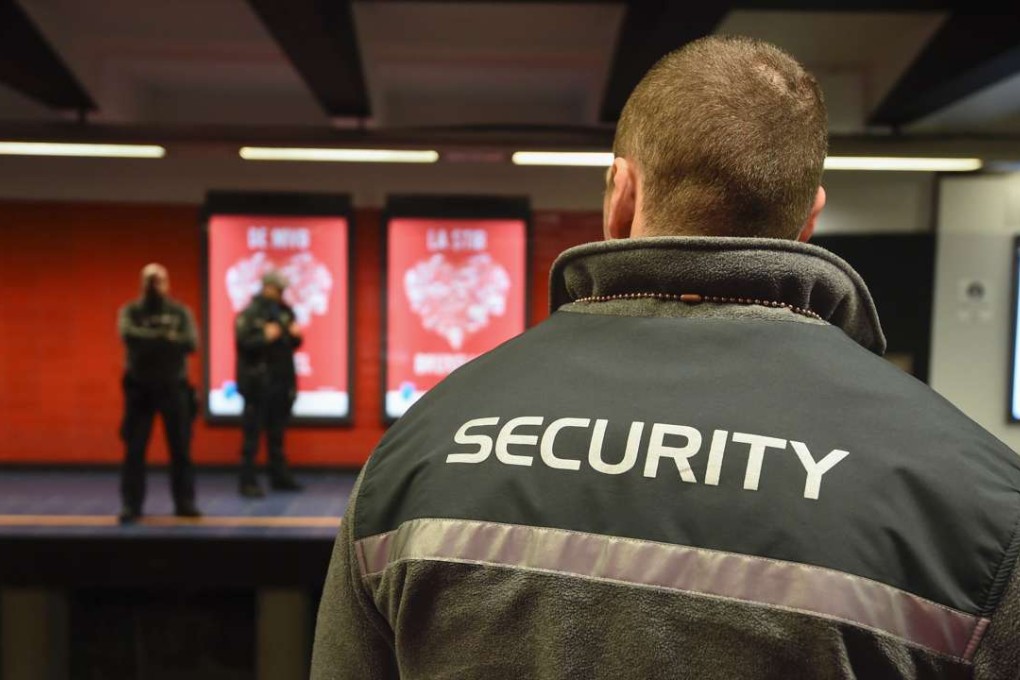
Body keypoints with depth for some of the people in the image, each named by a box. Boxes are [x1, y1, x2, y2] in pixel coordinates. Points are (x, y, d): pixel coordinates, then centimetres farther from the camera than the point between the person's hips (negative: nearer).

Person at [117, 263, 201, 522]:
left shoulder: (180, 312, 4)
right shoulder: (130, 311, 3)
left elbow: (191, 342, -10)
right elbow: (128, 335, -17)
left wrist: (149, 340, -17)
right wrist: (166, 338, -19)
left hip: (174, 386, 1)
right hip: (140, 387, 0)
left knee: (180, 448, 5)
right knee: (134, 449, 2)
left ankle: (184, 503, 14)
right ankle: (131, 505, 11)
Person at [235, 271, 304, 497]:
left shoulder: (285, 311, 12)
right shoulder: (249, 314, -6)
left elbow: (294, 343, 17)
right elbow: (243, 343, -15)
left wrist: (295, 335, -4)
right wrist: (265, 337, -26)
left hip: (282, 381, 6)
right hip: (258, 383, -6)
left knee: (277, 435, 15)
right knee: (252, 436, -2)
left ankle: (280, 477, 24)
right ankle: (248, 482, 4)